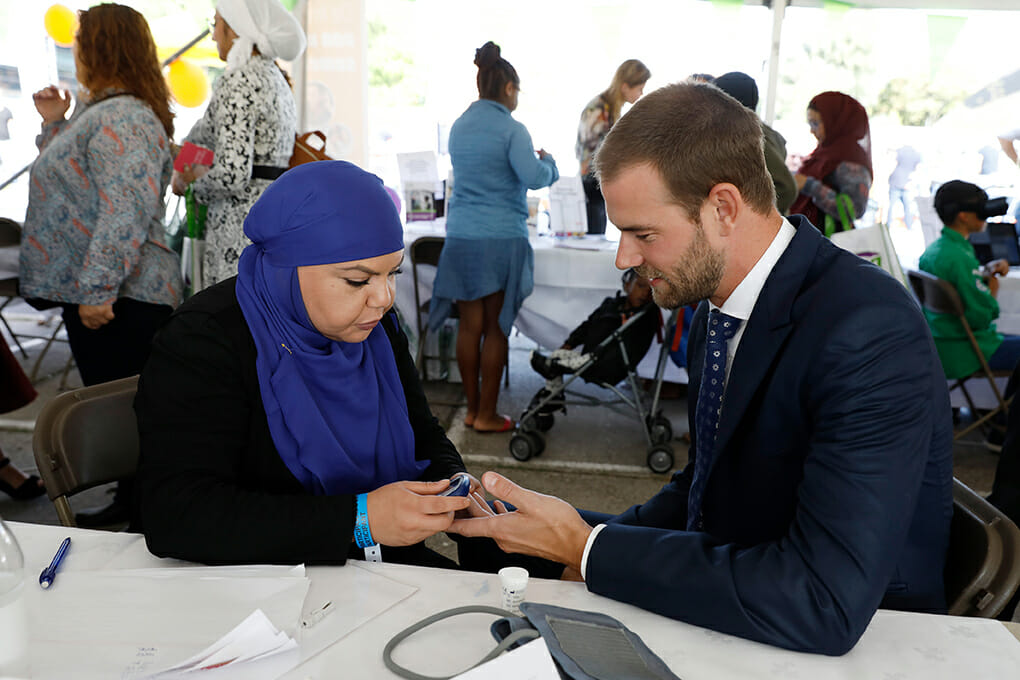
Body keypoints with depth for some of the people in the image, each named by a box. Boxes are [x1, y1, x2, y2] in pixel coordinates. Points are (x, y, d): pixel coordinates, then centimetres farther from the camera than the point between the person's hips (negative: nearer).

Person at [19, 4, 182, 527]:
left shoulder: (120, 118, -16)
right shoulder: (100, 111, 18)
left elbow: (126, 211, -25)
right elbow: (73, 183, 26)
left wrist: (98, 289, -27)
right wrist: (54, 124, 18)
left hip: (118, 300, -11)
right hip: (91, 293, 11)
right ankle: (128, 503, 30)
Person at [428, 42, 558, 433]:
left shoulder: (459, 126, 12)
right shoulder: (511, 130, -8)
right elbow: (534, 177, -17)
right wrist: (548, 161, 5)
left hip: (460, 236, 6)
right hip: (500, 238, -5)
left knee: (469, 324, 10)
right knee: (496, 327, 2)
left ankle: (472, 408, 18)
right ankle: (487, 415, 8)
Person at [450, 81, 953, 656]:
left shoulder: (868, 331, -25)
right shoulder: (717, 304, 0)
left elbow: (828, 607, -30)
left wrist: (589, 548, -24)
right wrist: (605, 553, -7)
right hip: (724, 606, 6)